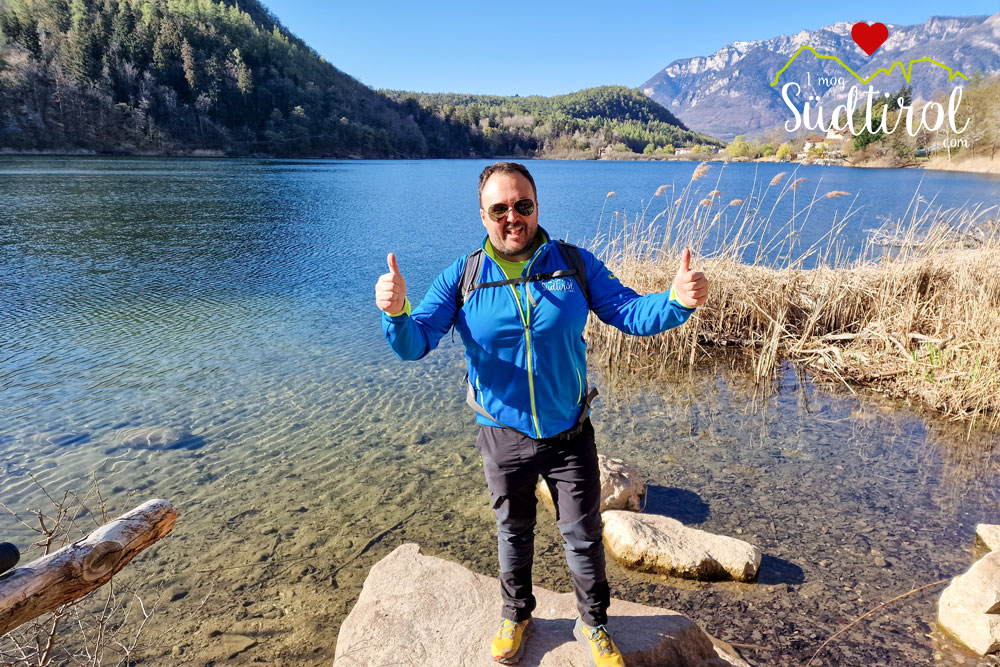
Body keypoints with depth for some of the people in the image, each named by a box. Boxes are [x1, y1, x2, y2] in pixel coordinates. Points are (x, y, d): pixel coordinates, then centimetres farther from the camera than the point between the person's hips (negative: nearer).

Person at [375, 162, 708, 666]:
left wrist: (676, 301, -31)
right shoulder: (462, 277, -9)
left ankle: (593, 625, 41)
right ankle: (516, 616, 48)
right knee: (513, 533, 21)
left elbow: (631, 314, -10)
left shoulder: (575, 264, -8)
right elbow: (414, 343, -14)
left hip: (570, 435, 0)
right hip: (503, 438, 0)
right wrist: (396, 313, -38)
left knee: (584, 538, 15)